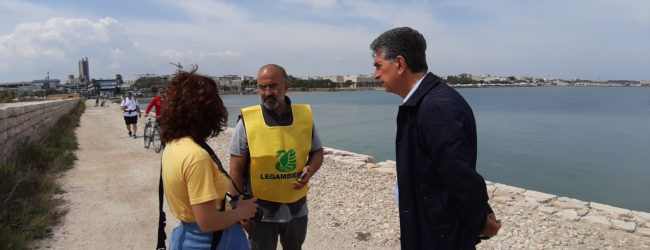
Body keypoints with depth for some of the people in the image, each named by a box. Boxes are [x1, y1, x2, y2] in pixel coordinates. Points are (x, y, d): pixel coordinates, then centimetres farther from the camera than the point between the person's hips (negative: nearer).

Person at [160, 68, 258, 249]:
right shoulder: (196, 155, -28)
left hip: (187, 234, 8)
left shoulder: (172, 146, -1)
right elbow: (207, 222, -27)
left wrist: (230, 205, 6)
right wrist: (241, 212, -11)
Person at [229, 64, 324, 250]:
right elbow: (236, 169, -9)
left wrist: (309, 172, -15)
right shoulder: (247, 121, -14)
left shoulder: (305, 116, -7)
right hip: (261, 210, -3)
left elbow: (317, 151, 5)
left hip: (297, 207, 3)